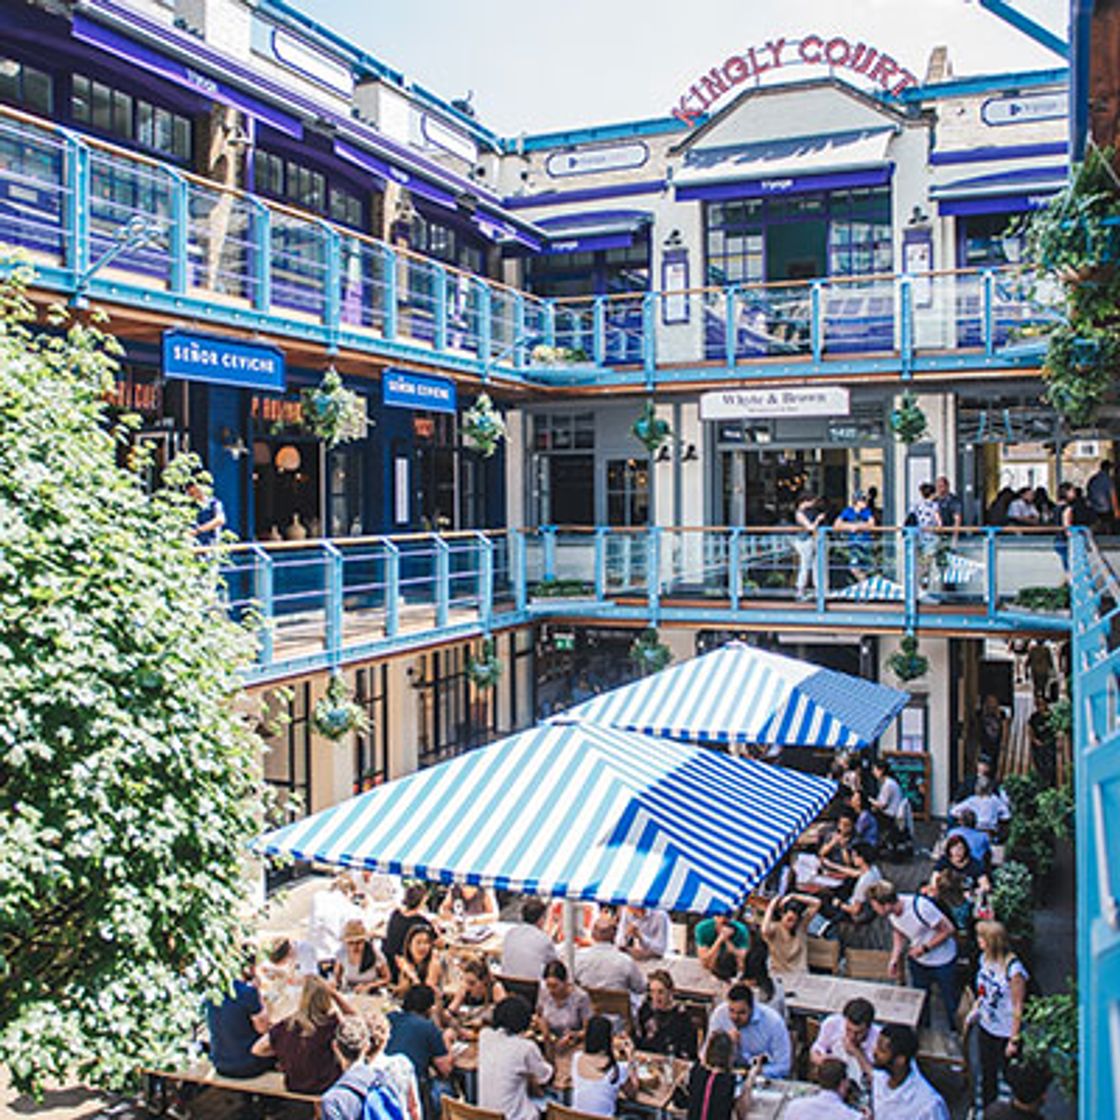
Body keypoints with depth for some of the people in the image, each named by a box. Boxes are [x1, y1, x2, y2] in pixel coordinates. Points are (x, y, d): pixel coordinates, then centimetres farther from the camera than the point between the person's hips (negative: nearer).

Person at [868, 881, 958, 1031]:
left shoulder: (919, 907, -36)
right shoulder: (891, 913, -16)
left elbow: (948, 930, -24)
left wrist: (924, 948, -25)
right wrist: (895, 959, -9)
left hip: (942, 962, -6)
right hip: (918, 962, 6)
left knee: (950, 1002, 11)